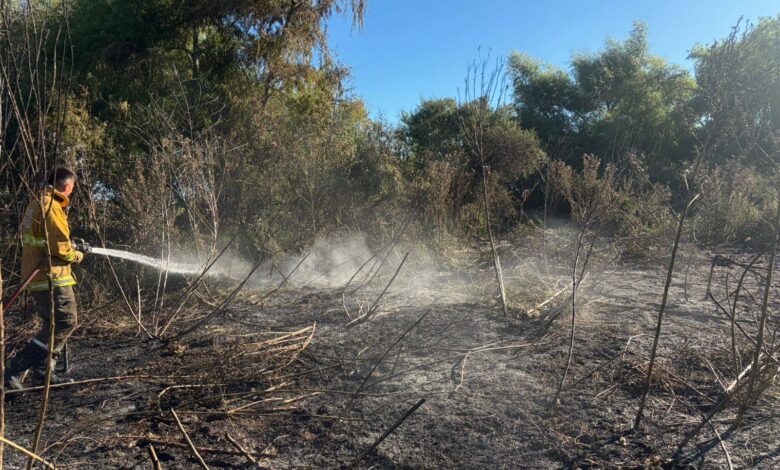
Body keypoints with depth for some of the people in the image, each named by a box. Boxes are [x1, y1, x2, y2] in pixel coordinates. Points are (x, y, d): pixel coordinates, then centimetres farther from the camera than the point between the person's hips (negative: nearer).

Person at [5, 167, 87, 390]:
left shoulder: (38, 202, 15)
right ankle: (15, 369, -6)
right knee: (66, 322, -7)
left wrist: (72, 246, 14)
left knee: (54, 324, 16)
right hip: (51, 276, -10)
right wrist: (77, 256, -2)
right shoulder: (51, 206, -16)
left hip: (37, 276, 10)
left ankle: (43, 372, 16)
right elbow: (59, 247, -20)